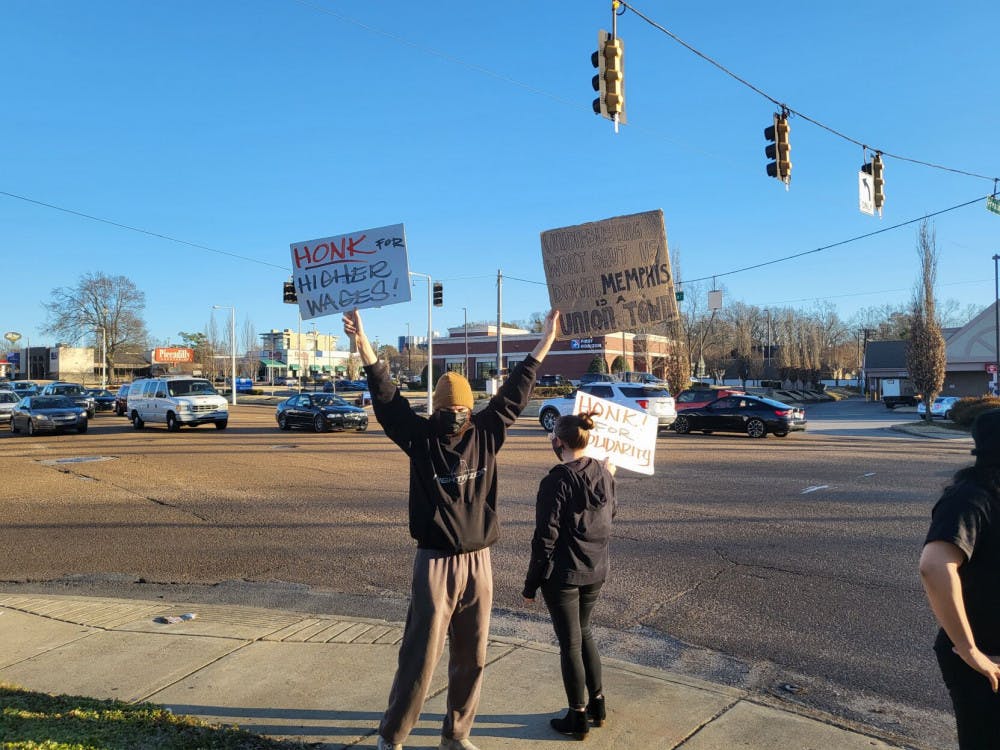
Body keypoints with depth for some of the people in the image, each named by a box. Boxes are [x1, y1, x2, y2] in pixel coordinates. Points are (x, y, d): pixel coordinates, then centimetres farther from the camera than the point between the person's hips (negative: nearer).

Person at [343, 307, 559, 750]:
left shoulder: (486, 433, 3)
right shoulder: (420, 437, -6)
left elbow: (514, 394, 9)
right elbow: (388, 401, -17)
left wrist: (544, 343, 13)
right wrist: (364, 349, -29)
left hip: (479, 562, 4)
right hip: (436, 564, -4)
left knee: (471, 657, 15)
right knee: (420, 656, 3)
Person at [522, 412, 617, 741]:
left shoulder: (555, 482, -20)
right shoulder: (602, 473, -1)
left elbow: (545, 538, -18)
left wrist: (531, 584, -8)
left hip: (563, 576, -7)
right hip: (595, 572, 7)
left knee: (570, 643, 8)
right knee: (583, 633, 24)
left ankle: (578, 719, 23)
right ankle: (597, 704, 35)